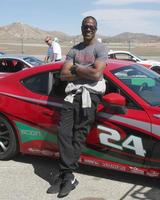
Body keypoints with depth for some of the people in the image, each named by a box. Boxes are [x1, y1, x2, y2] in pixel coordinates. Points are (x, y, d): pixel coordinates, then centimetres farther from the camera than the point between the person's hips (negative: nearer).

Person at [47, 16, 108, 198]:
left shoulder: (100, 49, 5)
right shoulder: (74, 50, 20)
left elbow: (96, 74, -11)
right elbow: (63, 75, 10)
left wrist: (75, 68, 0)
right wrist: (85, 72, -2)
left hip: (90, 93, -5)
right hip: (73, 92, 5)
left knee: (79, 134, -10)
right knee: (64, 132, -8)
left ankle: (65, 175, -6)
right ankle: (68, 176, -6)